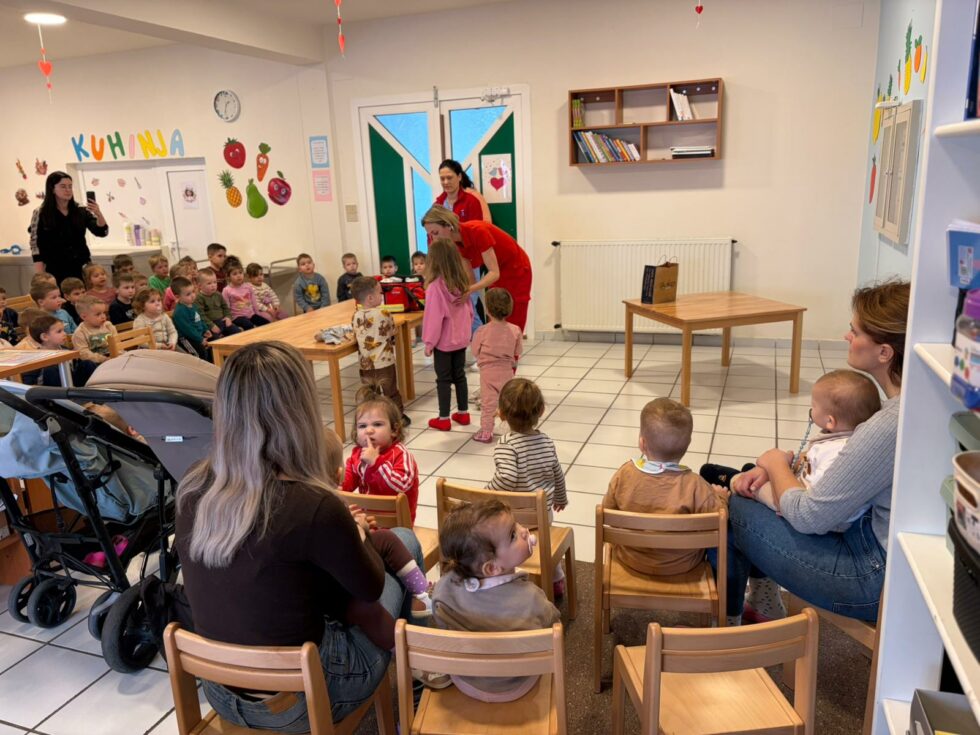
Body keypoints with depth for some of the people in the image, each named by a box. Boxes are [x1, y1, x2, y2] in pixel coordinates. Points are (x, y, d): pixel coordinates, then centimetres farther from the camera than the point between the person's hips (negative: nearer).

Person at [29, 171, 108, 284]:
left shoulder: (81, 211, 4)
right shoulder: (41, 213, -2)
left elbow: (102, 232, -4)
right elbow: (36, 246, -3)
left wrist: (98, 214, -24)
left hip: (82, 269, 2)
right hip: (56, 272, -2)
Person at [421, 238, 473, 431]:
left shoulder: (435, 286, -21)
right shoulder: (462, 283, -1)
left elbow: (433, 317, -18)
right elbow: (469, 310, 8)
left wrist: (429, 342, -9)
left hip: (444, 341, -6)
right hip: (461, 338, 6)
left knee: (443, 379, 5)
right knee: (459, 375, 17)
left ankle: (444, 419, 13)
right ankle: (463, 413, 26)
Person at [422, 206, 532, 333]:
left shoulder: (477, 231, -31)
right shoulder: (454, 245, -10)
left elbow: (494, 272, -33)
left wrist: (470, 290, -46)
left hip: (516, 271, -7)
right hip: (498, 275, 7)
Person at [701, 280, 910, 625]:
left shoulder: (890, 425, -31)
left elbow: (807, 517, -23)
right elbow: (838, 456, 12)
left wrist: (775, 461, -5)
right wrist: (773, 466, -2)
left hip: (877, 576, -9)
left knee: (730, 510, 0)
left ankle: (726, 624, 25)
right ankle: (765, 602, 27)